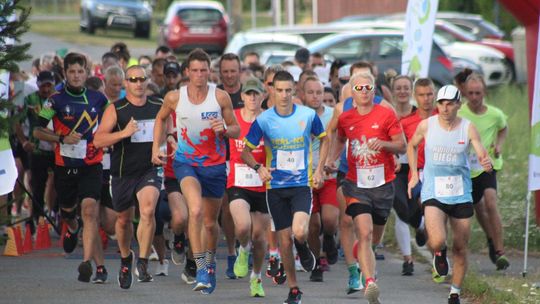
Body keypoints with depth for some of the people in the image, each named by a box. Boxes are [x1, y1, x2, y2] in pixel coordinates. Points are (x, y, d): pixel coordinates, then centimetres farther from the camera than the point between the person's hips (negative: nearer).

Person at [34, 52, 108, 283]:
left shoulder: (98, 99, 4)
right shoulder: (57, 100, -3)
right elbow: (38, 131, -3)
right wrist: (62, 139, -17)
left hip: (91, 166, -1)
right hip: (64, 166, 1)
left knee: (89, 210, -18)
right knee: (67, 211, 17)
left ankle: (87, 263, -26)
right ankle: (73, 229, 56)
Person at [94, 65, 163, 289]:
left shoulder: (158, 108, 3)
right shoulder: (116, 110, -6)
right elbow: (98, 140, -16)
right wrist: (124, 133, -28)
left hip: (149, 171, 0)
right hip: (122, 173, 0)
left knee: (148, 210, -26)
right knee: (124, 220, 15)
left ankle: (143, 263, -21)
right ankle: (125, 258, 44)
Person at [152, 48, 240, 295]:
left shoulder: (220, 97, -7)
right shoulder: (175, 98, -6)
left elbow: (236, 130, 2)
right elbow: (161, 118, 15)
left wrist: (224, 129, -20)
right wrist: (156, 147, 6)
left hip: (215, 164, 2)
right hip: (186, 162, -1)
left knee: (210, 222, 13)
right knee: (196, 209, -27)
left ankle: (210, 262, 41)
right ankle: (200, 268, -25)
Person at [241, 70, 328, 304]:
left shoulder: (308, 115, -5)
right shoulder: (264, 120, -5)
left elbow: (324, 139, 14)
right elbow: (246, 151, 3)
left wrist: (319, 171, 5)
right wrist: (258, 168, -17)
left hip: (302, 184, -1)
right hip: (276, 187, 1)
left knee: (299, 232, -23)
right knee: (284, 240, 3)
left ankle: (303, 248, 15)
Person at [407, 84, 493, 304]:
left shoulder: (468, 128, -7)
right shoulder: (426, 126, -5)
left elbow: (482, 155, -11)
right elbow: (412, 146, 14)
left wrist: (486, 163, -35)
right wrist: (414, 174, 6)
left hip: (461, 195, 1)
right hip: (433, 193, -1)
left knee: (460, 248, 7)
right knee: (437, 242, -22)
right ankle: (439, 254, 16)